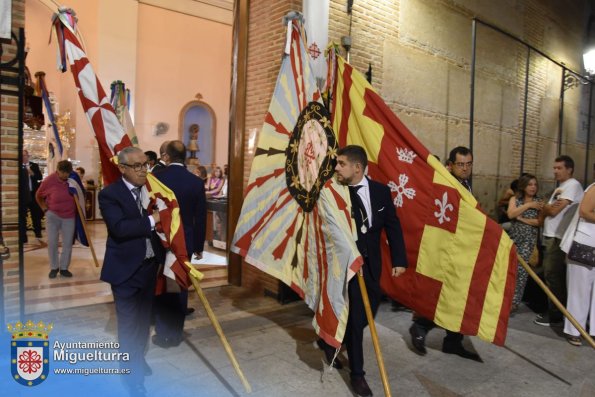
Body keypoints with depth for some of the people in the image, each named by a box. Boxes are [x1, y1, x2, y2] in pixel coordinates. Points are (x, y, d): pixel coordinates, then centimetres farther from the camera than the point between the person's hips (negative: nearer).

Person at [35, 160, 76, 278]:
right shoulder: (49, 180, -15)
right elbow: (38, 196, 3)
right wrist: (45, 209, -2)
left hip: (69, 216, 1)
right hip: (53, 215, -1)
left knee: (68, 243, 4)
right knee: (52, 243, 1)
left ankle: (64, 268, 16)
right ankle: (54, 267, 17)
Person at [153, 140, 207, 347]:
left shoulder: (155, 179, -11)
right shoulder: (196, 182, -5)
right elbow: (200, 217, -1)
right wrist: (199, 246, 8)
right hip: (185, 242, 2)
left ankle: (163, 334, 18)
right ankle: (176, 333, 21)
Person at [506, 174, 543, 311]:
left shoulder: (539, 201, 2)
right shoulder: (514, 199, 6)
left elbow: (540, 222, -8)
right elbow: (510, 214, -12)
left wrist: (522, 218, -12)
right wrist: (528, 205, -15)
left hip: (529, 239, -2)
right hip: (513, 237, 2)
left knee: (521, 269, -5)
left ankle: (514, 301, 2)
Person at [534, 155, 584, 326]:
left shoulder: (572, 185, -11)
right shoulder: (560, 188, 21)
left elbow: (553, 211, -18)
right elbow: (548, 211, 15)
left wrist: (545, 207, 2)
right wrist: (549, 207, -6)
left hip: (559, 239, -10)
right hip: (551, 237, 10)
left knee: (553, 276, -6)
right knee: (553, 276, 14)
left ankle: (555, 315, 3)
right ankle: (554, 311, 22)